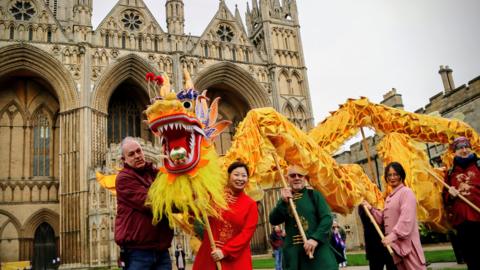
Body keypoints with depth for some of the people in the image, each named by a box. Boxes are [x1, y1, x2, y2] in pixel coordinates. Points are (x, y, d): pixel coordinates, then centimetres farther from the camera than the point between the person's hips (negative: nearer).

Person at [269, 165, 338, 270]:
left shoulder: (314, 195, 7)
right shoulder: (285, 198, 13)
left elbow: (327, 218, -5)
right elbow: (273, 221, 1)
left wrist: (315, 238, -18)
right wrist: (284, 202, -12)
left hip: (317, 250, -2)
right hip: (293, 252, 2)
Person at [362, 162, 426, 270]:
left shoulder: (406, 192, -8)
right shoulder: (389, 197, 19)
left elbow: (406, 218, -20)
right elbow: (383, 218, 18)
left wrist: (394, 234, -26)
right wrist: (371, 209, 6)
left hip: (406, 241, -8)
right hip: (395, 243, 8)